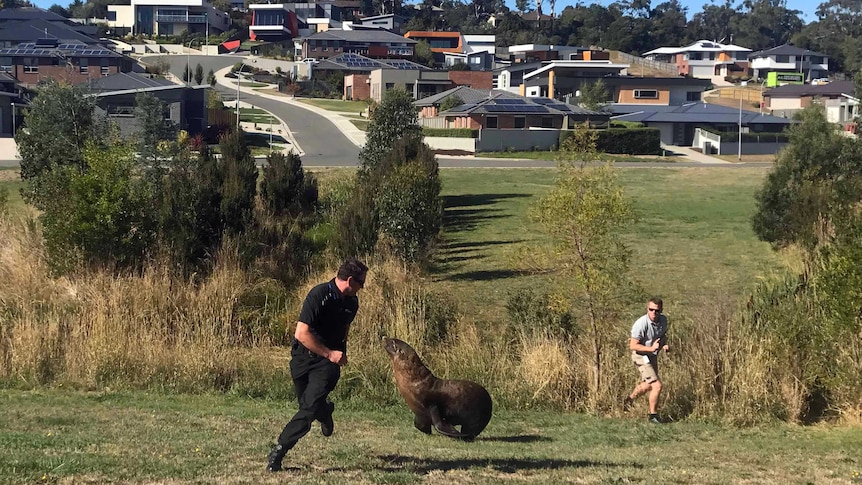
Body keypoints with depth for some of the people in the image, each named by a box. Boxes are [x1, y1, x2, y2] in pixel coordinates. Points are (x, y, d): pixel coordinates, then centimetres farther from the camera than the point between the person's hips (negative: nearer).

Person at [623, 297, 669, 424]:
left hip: (653, 356, 8)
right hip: (641, 356, -8)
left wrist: (664, 345, -6)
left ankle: (630, 399, 51)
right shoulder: (641, 324, -28)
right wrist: (651, 348, -34)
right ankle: (653, 415, 2)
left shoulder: (663, 320, -6)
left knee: (648, 385, 26)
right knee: (657, 385, -14)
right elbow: (633, 346, -25)